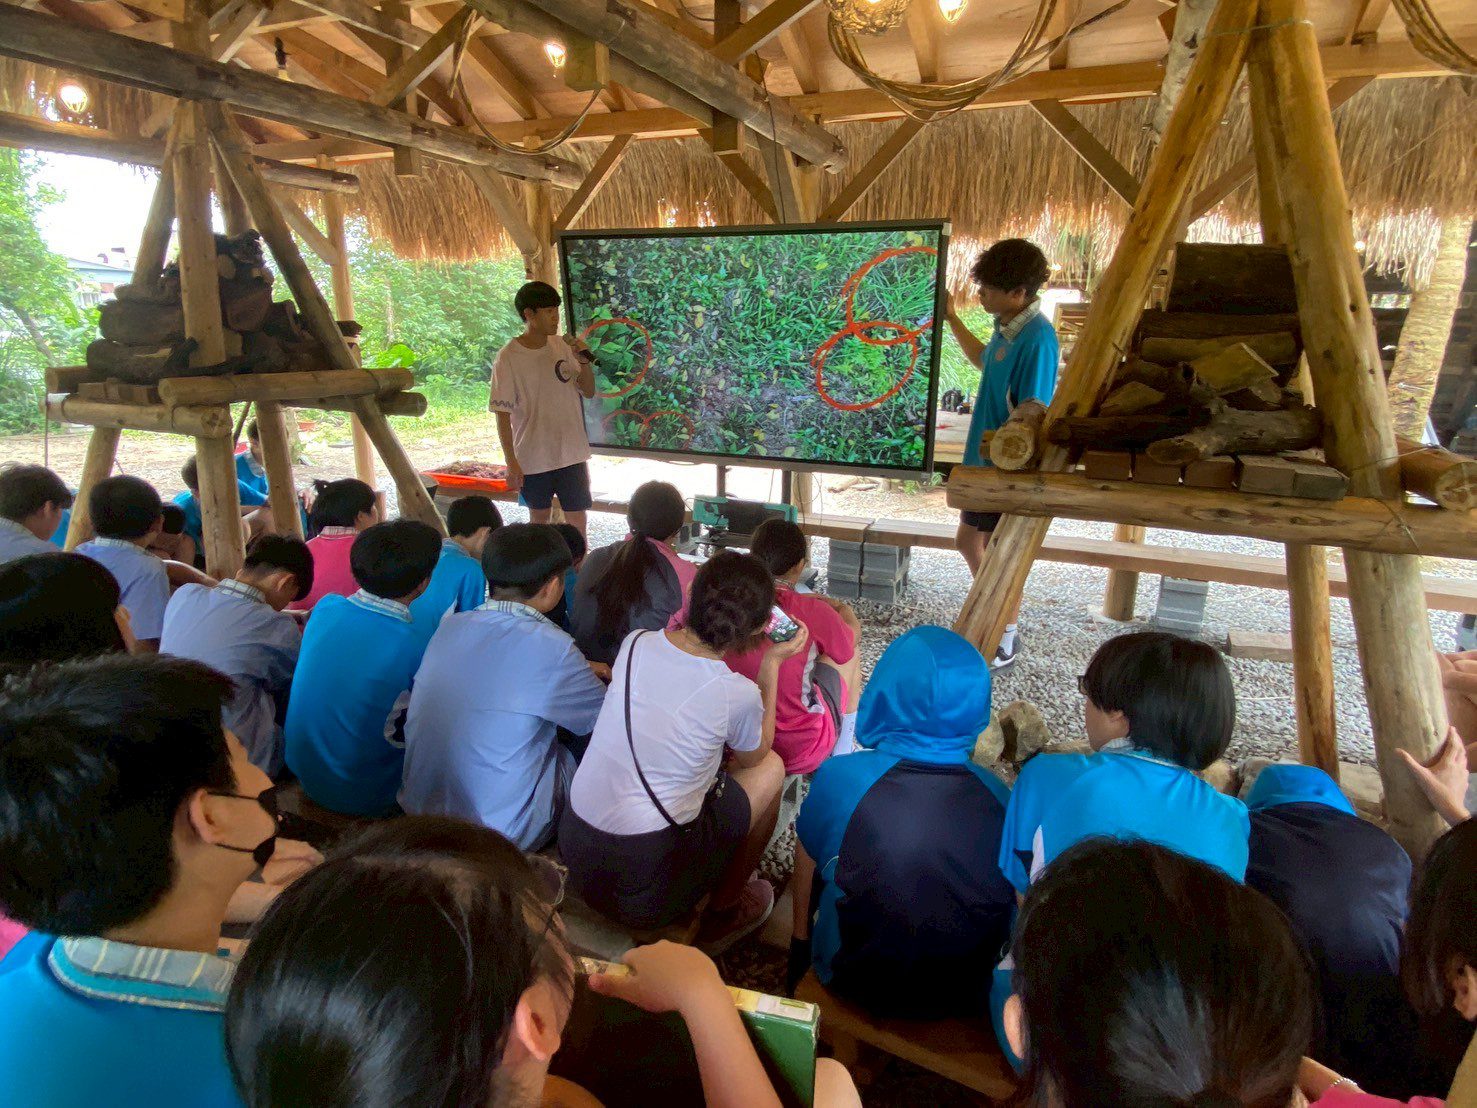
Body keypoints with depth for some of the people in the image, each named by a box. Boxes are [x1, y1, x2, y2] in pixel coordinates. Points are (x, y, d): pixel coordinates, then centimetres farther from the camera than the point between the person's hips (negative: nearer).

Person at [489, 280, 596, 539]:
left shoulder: (562, 346, 0)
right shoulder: (508, 358, -12)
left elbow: (588, 392, 7)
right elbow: (503, 413, -11)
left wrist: (584, 362, -12)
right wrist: (511, 462, -13)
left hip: (571, 453, 3)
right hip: (532, 457, -2)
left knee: (576, 519, 5)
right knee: (539, 517, 16)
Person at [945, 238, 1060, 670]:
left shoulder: (1037, 338, -23)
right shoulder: (1008, 326, 5)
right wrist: (950, 317, 26)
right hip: (985, 461, 9)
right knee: (968, 541, 21)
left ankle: (1004, 644, 24)